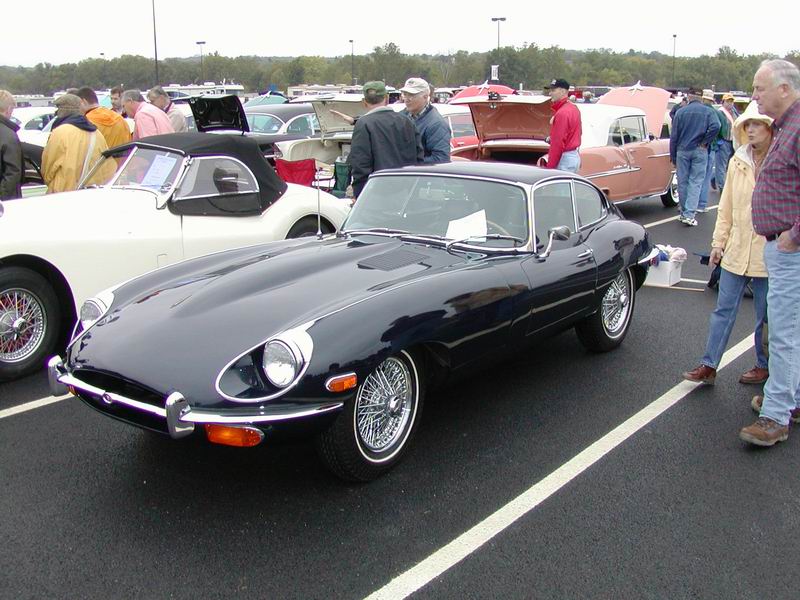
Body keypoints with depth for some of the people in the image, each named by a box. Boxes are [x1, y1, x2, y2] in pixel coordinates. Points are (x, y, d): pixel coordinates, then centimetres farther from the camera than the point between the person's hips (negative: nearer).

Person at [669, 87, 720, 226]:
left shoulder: (680, 112, 3)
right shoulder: (708, 111, 0)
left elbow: (674, 136, 3)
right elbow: (715, 126, -19)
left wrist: (673, 156, 8)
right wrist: (705, 142, -6)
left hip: (682, 151, 1)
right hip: (699, 151, -1)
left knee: (682, 182, 10)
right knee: (696, 182, -1)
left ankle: (684, 213, 19)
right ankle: (689, 215, -11)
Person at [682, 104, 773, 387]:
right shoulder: (738, 162, 6)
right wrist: (718, 242, 8)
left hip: (768, 255, -4)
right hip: (736, 251, 4)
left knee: (766, 315, 10)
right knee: (723, 310, 7)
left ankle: (764, 366, 27)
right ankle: (708, 366, 13)